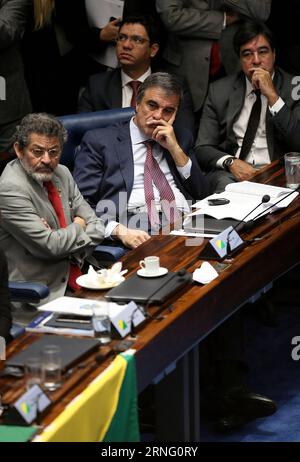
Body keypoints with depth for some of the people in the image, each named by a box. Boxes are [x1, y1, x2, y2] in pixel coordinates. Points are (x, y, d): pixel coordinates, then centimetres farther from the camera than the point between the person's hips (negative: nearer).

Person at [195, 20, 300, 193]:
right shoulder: (220, 91, 13)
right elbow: (203, 148, 9)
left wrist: (272, 96, -11)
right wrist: (231, 162, -13)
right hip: (231, 173, 2)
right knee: (224, 183, -34)